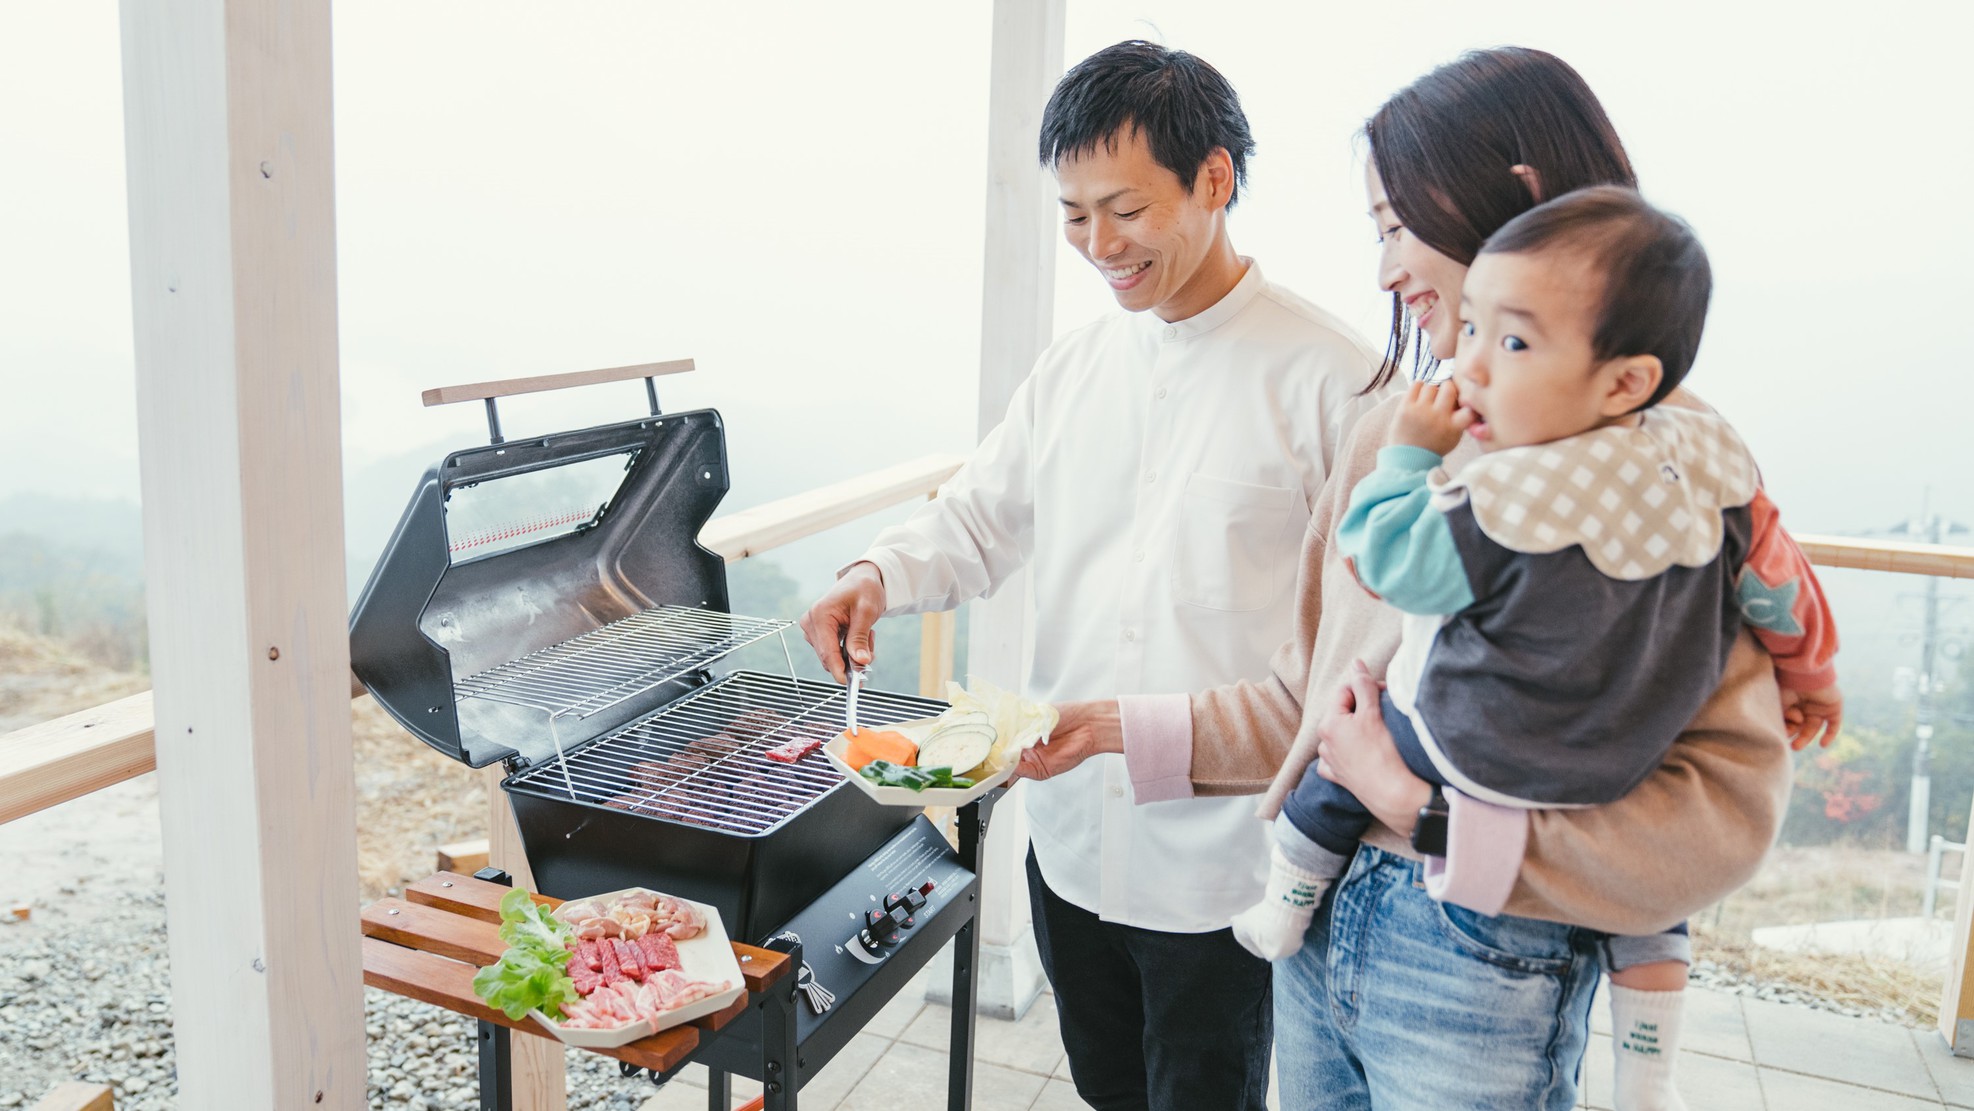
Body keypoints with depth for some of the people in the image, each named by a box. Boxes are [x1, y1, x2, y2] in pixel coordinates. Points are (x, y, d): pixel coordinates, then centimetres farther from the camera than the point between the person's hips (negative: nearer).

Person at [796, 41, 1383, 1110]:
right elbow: (978, 517, 10)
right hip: (1071, 830, 6)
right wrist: (876, 575, -9)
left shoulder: (1329, 375, -13)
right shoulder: (1075, 362, 5)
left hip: (1218, 856, -5)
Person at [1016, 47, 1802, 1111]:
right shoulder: (1395, 424, 4)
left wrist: (1425, 817, -21)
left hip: (1484, 974, -5)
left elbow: (1725, 809, -20)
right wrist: (1118, 728, 5)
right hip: (1318, 925, 5)